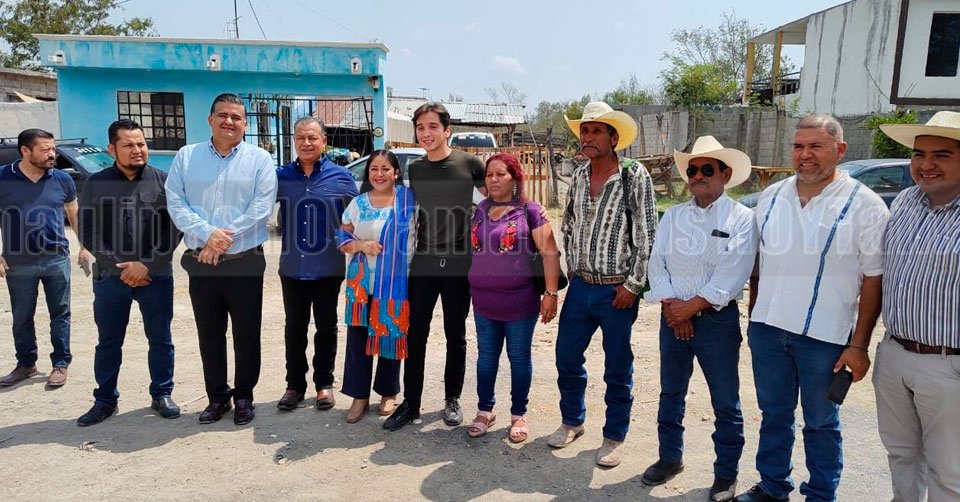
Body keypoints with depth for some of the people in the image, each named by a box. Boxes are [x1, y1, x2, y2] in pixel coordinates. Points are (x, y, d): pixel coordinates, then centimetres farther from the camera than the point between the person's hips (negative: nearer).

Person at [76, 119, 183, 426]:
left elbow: (175, 229, -4)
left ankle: (162, 395, 23)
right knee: (108, 342, 11)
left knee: (160, 340, 7)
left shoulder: (163, 181, -1)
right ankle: (105, 400, 25)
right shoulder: (96, 184, 3)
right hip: (110, 276, 1)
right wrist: (119, 267, -9)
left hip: (156, 276, -1)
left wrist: (147, 265, -12)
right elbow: (87, 232, 1)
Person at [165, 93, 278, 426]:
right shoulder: (186, 156, 6)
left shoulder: (259, 159, 0)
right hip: (200, 263, 2)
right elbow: (176, 204, -2)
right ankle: (217, 396, 26)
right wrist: (208, 234, -17)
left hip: (245, 262, -2)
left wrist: (224, 239, -15)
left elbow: (261, 208, -10)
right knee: (209, 334, 12)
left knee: (246, 334, 6)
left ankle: (243, 396, 22)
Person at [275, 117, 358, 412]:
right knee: (294, 328, 11)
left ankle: (324, 383, 25)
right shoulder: (281, 176, 1)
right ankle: (295, 384, 25)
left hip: (329, 268, -1)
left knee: (326, 327, 11)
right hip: (293, 267, 2)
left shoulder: (341, 177, -3)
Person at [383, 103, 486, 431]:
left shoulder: (469, 164, -4)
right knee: (415, 335, 5)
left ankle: (452, 400, 26)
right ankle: (411, 404, 17)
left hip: (459, 264, -2)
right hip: (422, 264, 3)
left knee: (455, 336, 10)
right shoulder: (413, 170, 6)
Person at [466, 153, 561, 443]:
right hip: (483, 301, 4)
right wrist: (471, 287, 13)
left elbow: (549, 252, -10)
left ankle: (518, 415, 24)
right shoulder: (480, 211, 7)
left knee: (519, 357, 9)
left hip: (520, 301, -4)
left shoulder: (529, 210, -8)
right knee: (486, 355, 14)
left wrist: (551, 292, -14)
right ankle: (485, 410, 28)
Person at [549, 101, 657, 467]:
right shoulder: (578, 178, 7)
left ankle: (615, 436, 25)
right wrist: (574, 272, 11)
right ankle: (572, 421, 35)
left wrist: (633, 284, -12)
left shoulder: (635, 176, -9)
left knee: (617, 368, 7)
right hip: (580, 286, 5)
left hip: (617, 290, -5)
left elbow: (647, 235, -10)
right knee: (566, 358, 13)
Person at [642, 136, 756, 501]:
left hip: (717, 319, -4)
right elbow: (657, 262, 1)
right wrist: (671, 306, -11)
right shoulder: (672, 216, 7)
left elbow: (732, 273, -15)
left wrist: (692, 306, -15)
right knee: (670, 393, 16)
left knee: (725, 402, 6)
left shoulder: (741, 218, -6)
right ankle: (670, 457, 33)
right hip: (672, 317, 4)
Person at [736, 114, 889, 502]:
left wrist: (859, 345, -9)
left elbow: (874, 279, -7)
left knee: (821, 423, 12)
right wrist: (754, 316, 11)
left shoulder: (864, 205, -8)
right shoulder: (771, 197, 5)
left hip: (825, 337, -4)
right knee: (774, 415, 17)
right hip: (768, 328, 4)